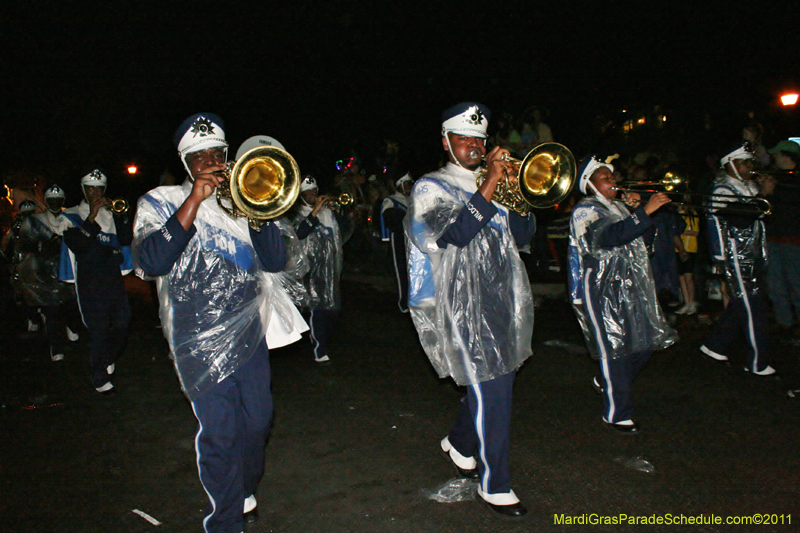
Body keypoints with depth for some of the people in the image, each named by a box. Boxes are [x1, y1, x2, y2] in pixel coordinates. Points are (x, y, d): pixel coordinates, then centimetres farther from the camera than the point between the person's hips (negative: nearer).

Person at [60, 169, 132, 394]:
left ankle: (110, 359, 31)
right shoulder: (72, 216, 6)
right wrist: (92, 218, -17)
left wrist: (119, 214, -8)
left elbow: (126, 239, 1)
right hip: (89, 281, -3)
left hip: (114, 276, 3)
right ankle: (100, 378, 6)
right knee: (99, 330, -4)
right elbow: (77, 245, -12)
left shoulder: (111, 213, 16)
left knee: (122, 323, 3)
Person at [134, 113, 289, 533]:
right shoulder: (160, 203, 1)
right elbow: (152, 262, -19)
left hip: (250, 331, 4)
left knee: (257, 421, 13)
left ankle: (243, 492, 40)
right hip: (201, 338, -4)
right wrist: (194, 200, -22)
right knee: (219, 431, -3)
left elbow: (275, 260, 1)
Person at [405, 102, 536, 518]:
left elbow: (522, 234, 8)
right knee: (490, 392, -7)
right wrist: (490, 184, -22)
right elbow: (457, 232, -20)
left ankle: (458, 444, 39)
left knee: (495, 385, 14)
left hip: (502, 301, 7)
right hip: (464, 307, -7)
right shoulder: (431, 188, -1)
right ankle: (494, 486, 8)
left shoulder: (494, 186, 19)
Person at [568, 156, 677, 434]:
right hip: (603, 289, -9)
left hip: (632, 285, 9)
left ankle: (606, 382, 36)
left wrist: (636, 209, -1)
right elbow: (612, 236, -27)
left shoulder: (619, 206, 20)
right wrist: (645, 210, -31)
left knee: (644, 344, 12)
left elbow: (646, 233, 14)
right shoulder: (584, 211, -9)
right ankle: (616, 414, 6)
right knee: (615, 349, -6)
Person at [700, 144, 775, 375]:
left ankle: (714, 345, 25)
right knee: (753, 306, -6)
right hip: (737, 255, -9)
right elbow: (740, 216, -22)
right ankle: (757, 362, 3)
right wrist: (762, 196, -23)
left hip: (753, 254, 9)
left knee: (742, 303, 13)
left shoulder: (750, 186, 17)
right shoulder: (723, 190, -10)